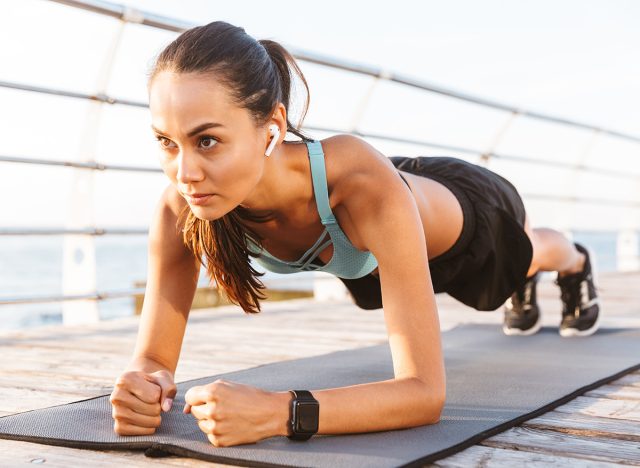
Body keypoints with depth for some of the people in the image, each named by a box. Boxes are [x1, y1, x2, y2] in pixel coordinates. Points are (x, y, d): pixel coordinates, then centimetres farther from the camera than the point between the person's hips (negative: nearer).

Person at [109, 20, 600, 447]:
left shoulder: (363, 184, -53)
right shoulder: (181, 208, -39)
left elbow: (426, 392, -53)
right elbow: (154, 358, -29)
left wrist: (279, 411, -67)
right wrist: (143, 384, -53)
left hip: (464, 211, -3)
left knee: (523, 258, 37)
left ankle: (576, 262, 76)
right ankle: (524, 290, 78)